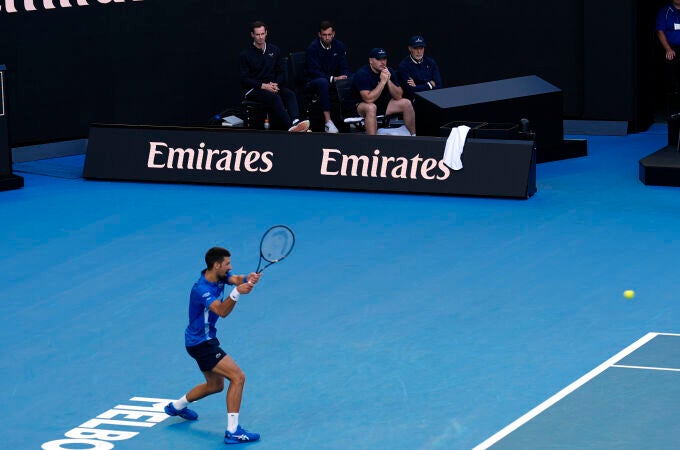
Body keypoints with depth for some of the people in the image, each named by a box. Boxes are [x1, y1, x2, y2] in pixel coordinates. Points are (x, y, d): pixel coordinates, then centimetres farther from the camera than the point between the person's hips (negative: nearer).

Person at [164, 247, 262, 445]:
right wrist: (237, 293, -59)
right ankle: (233, 431, -18)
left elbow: (236, 279, -19)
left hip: (206, 339, 10)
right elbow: (222, 311, -41)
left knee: (215, 385, 26)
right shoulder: (202, 289, -28)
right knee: (238, 377, -18)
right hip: (200, 343, -10)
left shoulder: (219, 276, -1)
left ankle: (177, 406, 46)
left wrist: (248, 279, -43)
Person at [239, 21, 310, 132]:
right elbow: (244, 79, -6)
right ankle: (290, 127, -52)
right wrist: (263, 86, -16)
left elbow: (281, 73, 16)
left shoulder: (274, 50, 14)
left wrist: (275, 84, -6)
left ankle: (296, 121, -53)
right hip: (253, 89, -4)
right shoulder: (246, 55, 0)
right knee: (274, 97, -35)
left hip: (272, 86, 5)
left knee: (290, 94, -27)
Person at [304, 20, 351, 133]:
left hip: (335, 80, 4)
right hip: (312, 83, -4)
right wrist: (332, 79, -28)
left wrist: (344, 77, -19)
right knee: (323, 82, -39)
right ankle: (328, 122, -45)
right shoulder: (313, 47, -11)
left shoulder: (339, 46, 3)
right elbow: (314, 72, -17)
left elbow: (345, 68, 5)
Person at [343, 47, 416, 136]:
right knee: (371, 107, -40)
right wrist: (383, 81, -32)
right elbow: (369, 99, -33)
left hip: (382, 103, 7)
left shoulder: (390, 71, -3)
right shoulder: (362, 74, -23)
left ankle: (414, 136, 7)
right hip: (359, 105, -7)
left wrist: (388, 80, -23)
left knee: (406, 103, -6)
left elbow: (398, 96, -8)